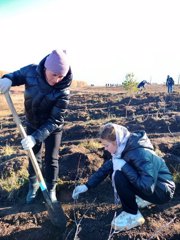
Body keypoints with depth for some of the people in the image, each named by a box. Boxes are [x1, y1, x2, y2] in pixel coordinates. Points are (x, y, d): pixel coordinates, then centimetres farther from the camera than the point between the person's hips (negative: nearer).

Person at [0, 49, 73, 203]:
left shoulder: (63, 92, -32)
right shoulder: (31, 71, -23)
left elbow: (55, 121, -31)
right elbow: (18, 75, 0)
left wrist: (36, 137, -40)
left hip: (53, 128, -3)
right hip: (32, 124, 3)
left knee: (51, 159, 6)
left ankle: (51, 189, 30)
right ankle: (34, 184, 42)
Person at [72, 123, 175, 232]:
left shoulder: (140, 153, -31)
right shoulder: (124, 147, -5)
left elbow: (147, 187, -36)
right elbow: (106, 167, 2)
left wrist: (124, 166, -30)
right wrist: (87, 186, 1)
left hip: (163, 191, -8)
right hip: (147, 184, 9)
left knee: (120, 176, -27)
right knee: (113, 169, 3)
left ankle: (133, 215, -6)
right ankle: (142, 199, 12)